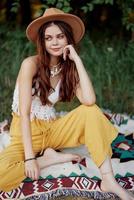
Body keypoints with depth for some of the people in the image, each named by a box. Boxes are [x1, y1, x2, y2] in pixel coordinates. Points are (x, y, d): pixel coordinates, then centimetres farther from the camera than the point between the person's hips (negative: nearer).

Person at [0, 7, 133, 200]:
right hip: (26, 133, -4)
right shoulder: (31, 64, -14)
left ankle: (108, 180, -23)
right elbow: (24, 113, -19)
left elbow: (89, 101, -20)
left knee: (91, 112, -19)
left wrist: (77, 59, -16)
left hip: (51, 129, 4)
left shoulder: (69, 68, 0)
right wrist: (29, 157, -25)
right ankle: (47, 158, -11)